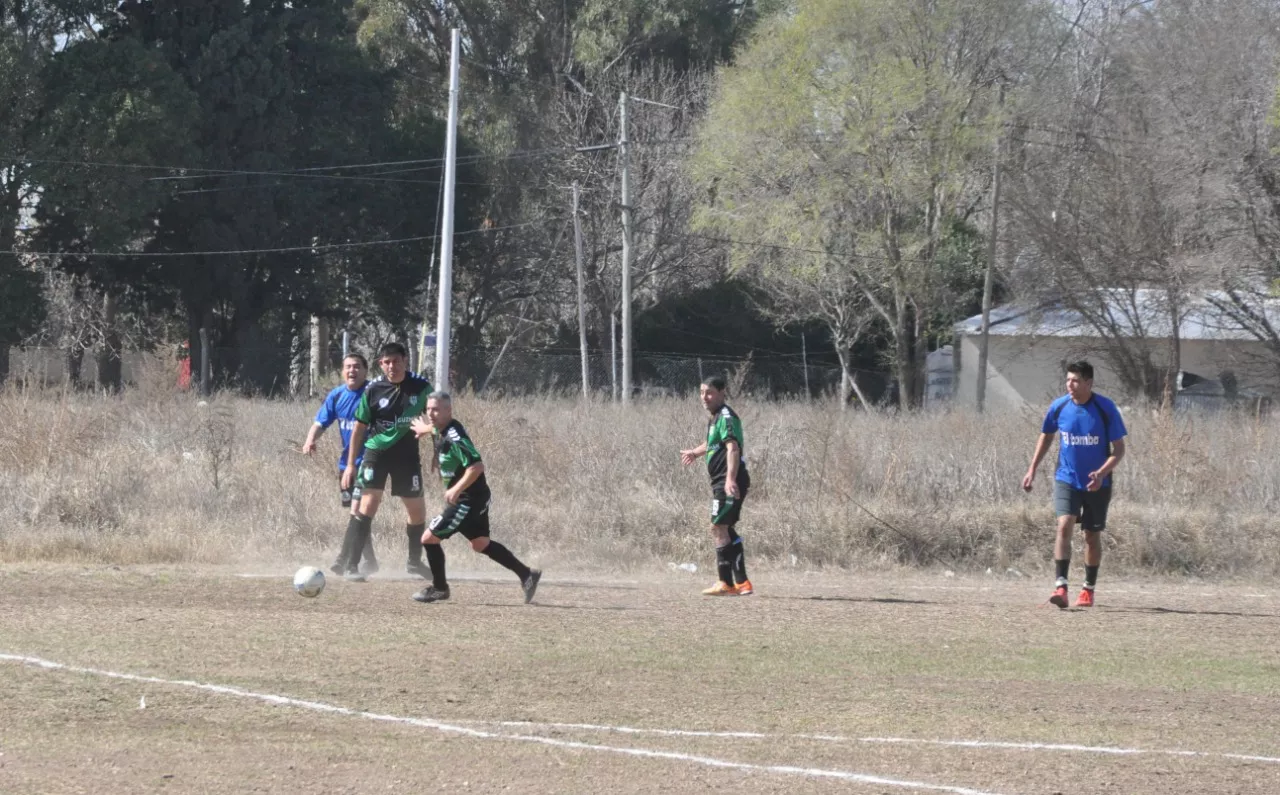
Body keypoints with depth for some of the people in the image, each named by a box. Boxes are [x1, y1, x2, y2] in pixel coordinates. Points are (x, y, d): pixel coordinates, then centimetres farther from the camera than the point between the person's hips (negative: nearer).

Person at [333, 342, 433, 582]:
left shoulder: (420, 386, -6)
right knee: (368, 505, -17)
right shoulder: (373, 390, -10)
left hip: (408, 454, 3)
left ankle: (415, 562, 31)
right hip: (376, 453, -3)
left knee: (417, 510, 10)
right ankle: (348, 563, -17)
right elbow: (359, 427, -2)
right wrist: (350, 465, -2)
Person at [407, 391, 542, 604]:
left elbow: (477, 466, -33)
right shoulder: (441, 430, 5)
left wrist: (456, 490, -30)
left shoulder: (454, 437, -24)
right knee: (480, 544, 21)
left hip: (469, 499, -10)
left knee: (429, 538, -5)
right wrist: (427, 430, 28)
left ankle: (439, 588, 10)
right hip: (476, 498, 10)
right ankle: (526, 575, 24)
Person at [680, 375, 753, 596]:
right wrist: (695, 452, 52)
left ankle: (726, 583, -10)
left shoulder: (726, 417, -14)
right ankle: (742, 583, 17)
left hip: (730, 482, -10)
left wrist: (731, 479, -39)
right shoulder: (715, 417, 17)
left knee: (719, 528, -11)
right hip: (720, 481, 11)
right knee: (727, 530, 13)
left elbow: (733, 448, -28)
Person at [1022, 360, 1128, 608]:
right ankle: (1060, 587, -25)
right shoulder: (1059, 407, -5)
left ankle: (1088, 590, 27)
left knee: (1093, 535, 10)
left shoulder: (1106, 409, -13)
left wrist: (1102, 473, -24)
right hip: (1066, 479, 1)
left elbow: (1119, 449, -8)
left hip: (1097, 484, -1)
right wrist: (1032, 470, 9)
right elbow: (1046, 437, 13)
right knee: (1064, 525, -19)